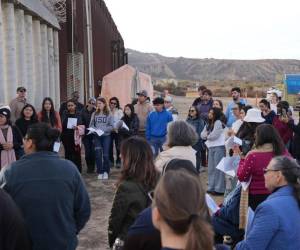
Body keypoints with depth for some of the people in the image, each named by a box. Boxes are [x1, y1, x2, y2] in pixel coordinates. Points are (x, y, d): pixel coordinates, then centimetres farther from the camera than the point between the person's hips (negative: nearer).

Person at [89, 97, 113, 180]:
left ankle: (106, 172, 17)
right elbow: (91, 125, 6)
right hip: (96, 136, 2)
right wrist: (95, 129, -14)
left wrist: (103, 130, -17)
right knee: (98, 154, 0)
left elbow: (111, 126, -4)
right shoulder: (94, 114, 4)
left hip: (106, 136, -2)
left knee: (105, 154, 1)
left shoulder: (109, 114, -2)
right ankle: (100, 172, 12)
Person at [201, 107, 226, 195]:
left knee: (218, 168, -7)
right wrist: (208, 135, -9)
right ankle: (211, 187, 19)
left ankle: (219, 189, -4)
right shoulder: (208, 124, 16)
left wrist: (207, 135, 3)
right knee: (211, 168, 11)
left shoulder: (218, 123, -8)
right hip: (211, 147, 8)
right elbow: (202, 135, 9)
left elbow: (214, 135, -14)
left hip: (219, 147, -8)